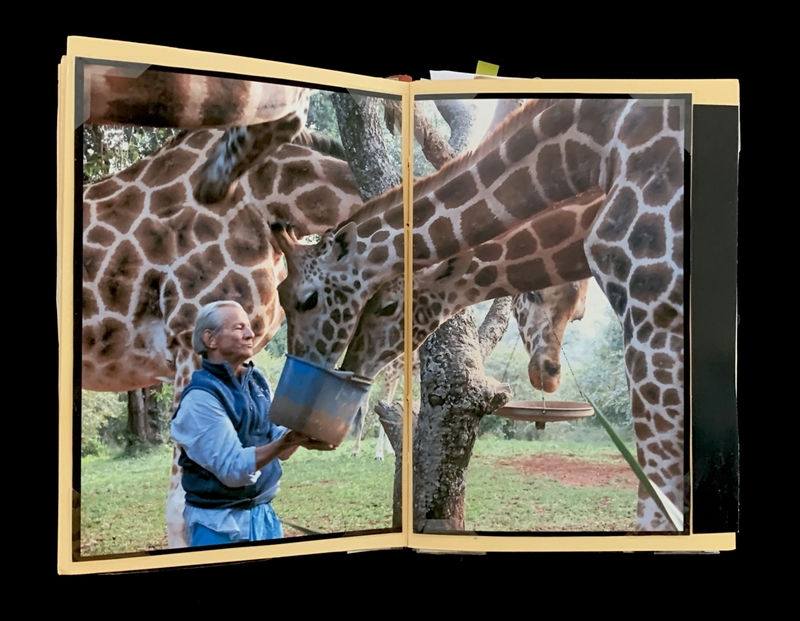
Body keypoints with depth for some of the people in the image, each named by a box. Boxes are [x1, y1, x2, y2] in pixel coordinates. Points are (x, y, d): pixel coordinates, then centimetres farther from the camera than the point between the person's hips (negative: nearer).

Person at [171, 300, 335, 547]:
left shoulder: (257, 381, 6)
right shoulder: (201, 397, -16)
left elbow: (277, 449, 8)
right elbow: (231, 469, -22)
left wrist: (300, 435, -11)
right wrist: (284, 442, -32)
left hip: (263, 513, 7)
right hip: (219, 522, -7)